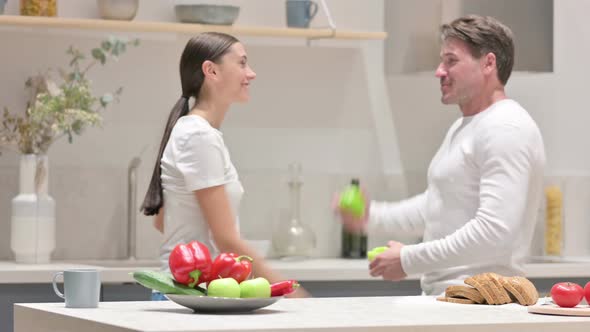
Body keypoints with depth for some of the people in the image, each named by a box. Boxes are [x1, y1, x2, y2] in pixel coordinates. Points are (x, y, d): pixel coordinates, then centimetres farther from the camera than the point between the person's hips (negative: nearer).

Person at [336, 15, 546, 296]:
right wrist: (373, 217, 13)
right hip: (440, 295, 9)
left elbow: (495, 231, -22)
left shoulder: (505, 129, -13)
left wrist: (409, 260, -17)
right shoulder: (462, 127, 21)